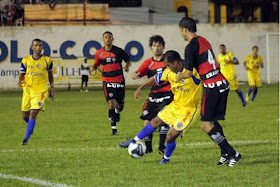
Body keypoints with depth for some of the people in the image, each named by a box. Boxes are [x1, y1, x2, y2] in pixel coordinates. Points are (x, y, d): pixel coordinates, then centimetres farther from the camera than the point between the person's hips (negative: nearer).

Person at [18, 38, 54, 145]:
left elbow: (50, 74, 14)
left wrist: (52, 88, 13)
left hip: (40, 91, -2)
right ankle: (31, 126, 43)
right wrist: (20, 82, -18)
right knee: (25, 115, 8)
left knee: (33, 114, -15)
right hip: (27, 90, 2)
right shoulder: (26, 61, 1)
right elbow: (22, 74, 5)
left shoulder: (47, 60, 1)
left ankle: (26, 138, -9)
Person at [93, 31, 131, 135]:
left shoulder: (118, 51, -1)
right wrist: (94, 67, -9)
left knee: (120, 105, 7)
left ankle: (117, 111, 47)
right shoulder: (99, 53, 2)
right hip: (107, 81, -1)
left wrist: (127, 66, -13)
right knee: (111, 102, -17)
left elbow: (128, 60, 9)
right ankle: (113, 128, -12)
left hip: (119, 81, 1)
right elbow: (96, 64, 15)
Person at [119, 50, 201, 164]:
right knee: (155, 122, 16)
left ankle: (166, 158, 18)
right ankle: (134, 141, 36)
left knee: (171, 136, -10)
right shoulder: (169, 72, -3)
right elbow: (155, 79, 14)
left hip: (189, 108, -7)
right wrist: (140, 88, 17)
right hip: (176, 105, 7)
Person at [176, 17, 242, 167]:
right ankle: (225, 153, 13)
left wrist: (180, 76, 8)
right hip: (222, 83, 9)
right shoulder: (203, 41, 14)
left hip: (212, 87, -9)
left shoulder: (191, 47, -12)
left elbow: (188, 73, -14)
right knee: (212, 121, 17)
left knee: (205, 125, -4)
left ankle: (232, 154, -6)